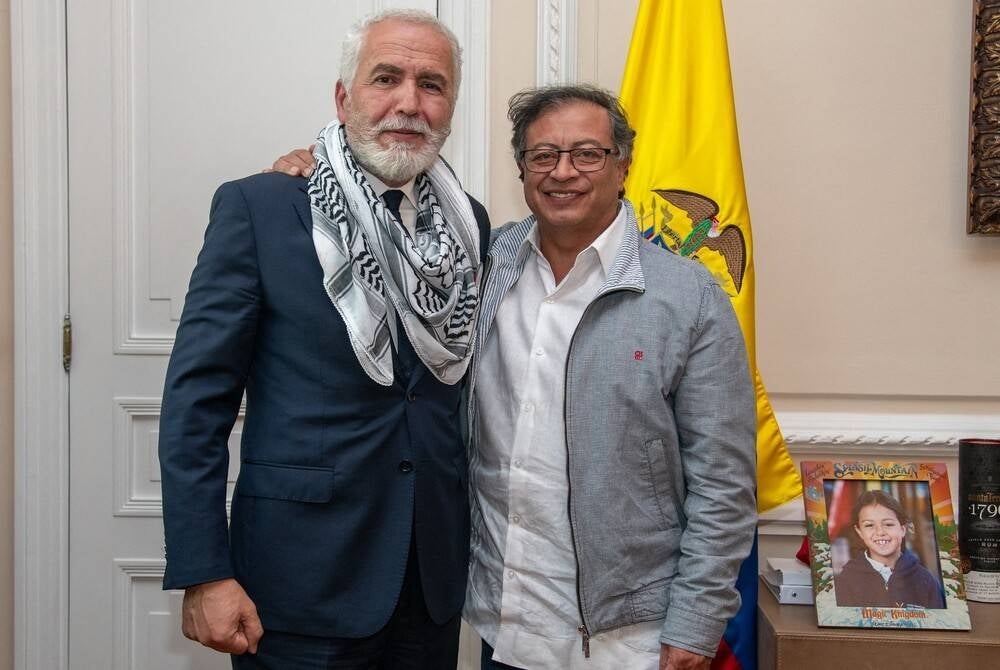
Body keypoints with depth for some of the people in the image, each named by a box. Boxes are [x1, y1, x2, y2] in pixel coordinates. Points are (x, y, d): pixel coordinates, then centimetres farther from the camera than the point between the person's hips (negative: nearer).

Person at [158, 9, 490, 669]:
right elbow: (197, 398, -10)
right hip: (303, 582, -4)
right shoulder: (256, 208, -8)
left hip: (434, 576, 4)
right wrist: (204, 575, -13)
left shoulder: (471, 223, 4)